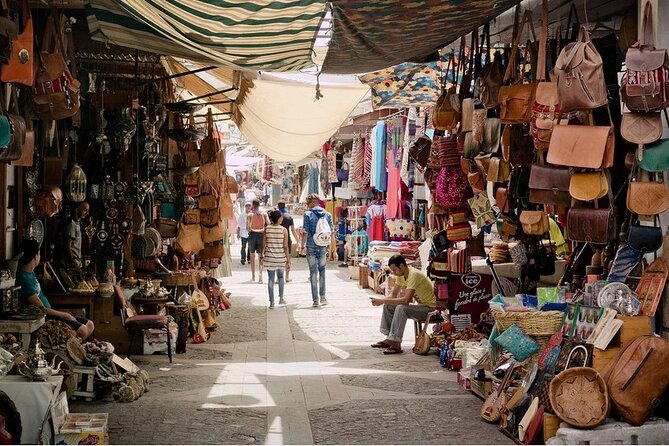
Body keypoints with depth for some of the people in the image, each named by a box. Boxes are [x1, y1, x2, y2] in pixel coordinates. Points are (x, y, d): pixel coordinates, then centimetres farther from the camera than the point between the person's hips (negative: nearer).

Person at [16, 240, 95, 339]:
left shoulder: (30, 272, 8)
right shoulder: (24, 279, -22)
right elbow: (41, 309, -21)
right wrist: (64, 314, -11)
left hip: (48, 312, 11)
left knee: (90, 325, 4)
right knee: (82, 330, -25)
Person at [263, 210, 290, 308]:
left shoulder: (267, 229, -4)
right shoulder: (284, 230, -8)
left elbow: (264, 244, -2)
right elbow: (285, 246, -7)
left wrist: (262, 256, 8)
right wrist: (288, 259, 0)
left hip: (269, 257, 0)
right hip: (280, 257, 0)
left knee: (271, 279, 5)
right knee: (280, 277, 20)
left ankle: (272, 301, 4)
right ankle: (281, 298, 21)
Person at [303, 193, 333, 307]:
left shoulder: (308, 214, -7)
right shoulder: (327, 214, 4)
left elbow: (306, 232, -9)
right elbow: (331, 232, 4)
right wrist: (331, 248, 9)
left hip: (311, 247, -3)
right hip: (323, 247, 3)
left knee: (313, 272, 2)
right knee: (322, 270, 17)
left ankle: (315, 299, 3)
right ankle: (323, 297, 17)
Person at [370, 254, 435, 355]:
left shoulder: (414, 275, -26)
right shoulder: (401, 275, 3)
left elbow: (406, 300, -33)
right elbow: (394, 296, 8)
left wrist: (383, 301, -29)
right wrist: (380, 300, -12)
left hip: (430, 308, -10)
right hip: (420, 305, 10)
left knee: (401, 308, -31)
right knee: (388, 306, 3)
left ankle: (396, 344, -27)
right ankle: (389, 339, 5)